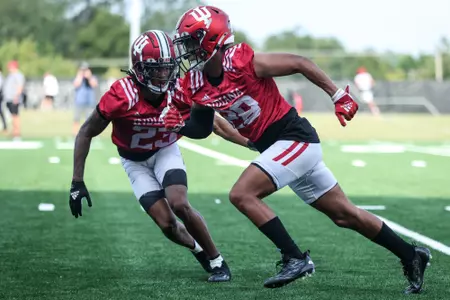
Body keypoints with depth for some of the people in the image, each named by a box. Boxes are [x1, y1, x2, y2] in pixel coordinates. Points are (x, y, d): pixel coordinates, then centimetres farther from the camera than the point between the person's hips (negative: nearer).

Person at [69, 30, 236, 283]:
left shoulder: (178, 93, -25)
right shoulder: (122, 96, -31)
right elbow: (86, 134, -19)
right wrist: (77, 183, -20)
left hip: (166, 152, 1)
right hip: (135, 162, -1)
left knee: (180, 205, -23)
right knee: (167, 224, -11)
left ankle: (217, 261, -4)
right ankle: (199, 249, 22)